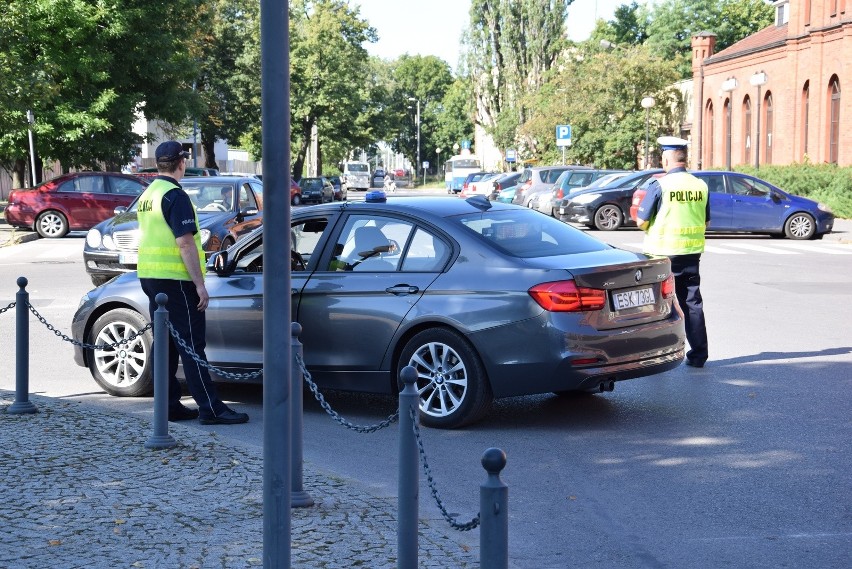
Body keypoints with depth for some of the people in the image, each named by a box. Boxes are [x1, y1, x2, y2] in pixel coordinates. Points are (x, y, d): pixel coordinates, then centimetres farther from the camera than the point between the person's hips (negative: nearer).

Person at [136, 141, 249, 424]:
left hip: (150, 277, 9)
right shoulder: (175, 196, -15)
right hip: (175, 279, -9)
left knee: (166, 343, 11)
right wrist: (200, 284, -18)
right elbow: (185, 243, -20)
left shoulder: (147, 195, 14)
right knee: (191, 344, -8)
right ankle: (210, 408, -8)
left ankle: (170, 405, 13)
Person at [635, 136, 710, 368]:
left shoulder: (659, 186, -13)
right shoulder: (701, 186, 3)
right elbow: (706, 222, 13)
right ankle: (698, 354, 11)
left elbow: (641, 221, -10)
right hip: (692, 253, 4)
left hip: (662, 253, -4)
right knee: (692, 303, 10)